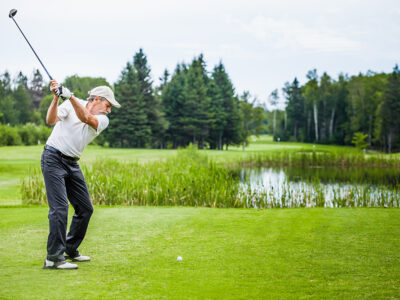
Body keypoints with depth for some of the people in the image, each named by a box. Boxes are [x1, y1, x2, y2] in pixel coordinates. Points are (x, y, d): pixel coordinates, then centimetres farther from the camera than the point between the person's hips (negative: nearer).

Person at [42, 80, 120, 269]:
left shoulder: (103, 120, 3)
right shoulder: (70, 104, -3)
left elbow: (86, 118, -19)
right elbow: (51, 120, -16)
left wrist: (70, 96, -31)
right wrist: (56, 98, -28)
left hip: (72, 164, 6)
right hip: (53, 158, -6)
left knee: (85, 208, 7)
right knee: (59, 208, -15)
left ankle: (70, 251, 22)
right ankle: (53, 258, -13)